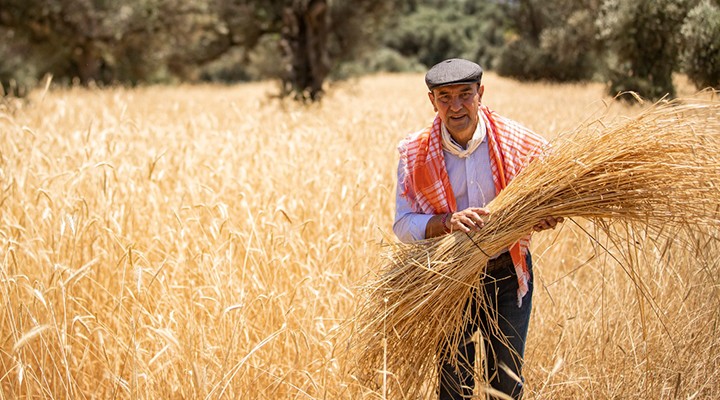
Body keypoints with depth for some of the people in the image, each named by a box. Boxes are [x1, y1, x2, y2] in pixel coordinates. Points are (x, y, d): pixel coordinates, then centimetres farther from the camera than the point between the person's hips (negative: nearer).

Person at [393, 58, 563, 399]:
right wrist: (449, 221, -29)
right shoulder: (415, 154, -10)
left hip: (507, 275, 0)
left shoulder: (518, 143, -10)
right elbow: (403, 225, -11)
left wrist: (548, 215, -22)